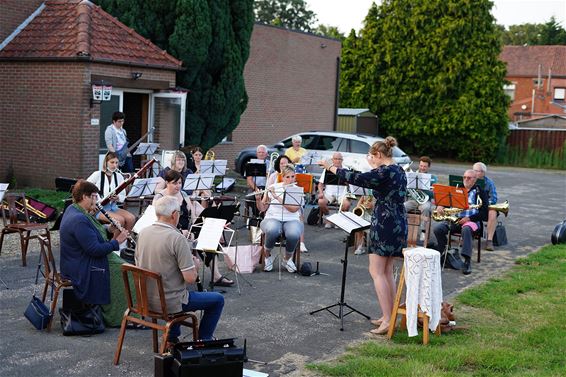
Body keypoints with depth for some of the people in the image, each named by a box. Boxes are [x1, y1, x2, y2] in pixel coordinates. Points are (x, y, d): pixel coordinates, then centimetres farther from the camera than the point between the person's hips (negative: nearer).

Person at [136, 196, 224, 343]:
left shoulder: (143, 233, -1)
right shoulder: (177, 239, -22)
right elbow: (190, 278, -23)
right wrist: (196, 265, 0)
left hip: (146, 300, 7)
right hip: (170, 303, -7)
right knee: (217, 300, 10)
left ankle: (172, 339, 39)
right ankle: (203, 340, 21)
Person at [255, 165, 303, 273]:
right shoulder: (273, 188, 6)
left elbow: (294, 209, -13)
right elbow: (262, 208, 6)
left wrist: (277, 197, -18)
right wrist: (258, 199, -15)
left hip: (292, 220, 0)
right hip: (273, 219, 0)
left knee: (294, 235, -35)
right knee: (272, 231, -38)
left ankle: (287, 259, -4)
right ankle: (268, 256, -7)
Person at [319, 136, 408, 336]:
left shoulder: (385, 171, -16)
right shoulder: (398, 170, 11)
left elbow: (357, 178, -23)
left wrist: (331, 167, -13)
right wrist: (374, 166, 35)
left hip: (385, 224, -10)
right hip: (398, 224, 10)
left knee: (376, 272, -6)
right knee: (387, 272, 14)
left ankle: (387, 320, -9)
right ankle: (391, 315, 18)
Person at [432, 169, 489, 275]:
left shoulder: (479, 192, 5)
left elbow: (483, 212, -3)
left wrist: (469, 218, -16)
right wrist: (439, 206, -5)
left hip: (471, 220, -4)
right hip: (454, 219, 5)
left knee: (466, 230, -40)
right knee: (437, 229, -21)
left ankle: (467, 261, -41)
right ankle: (442, 250, 3)